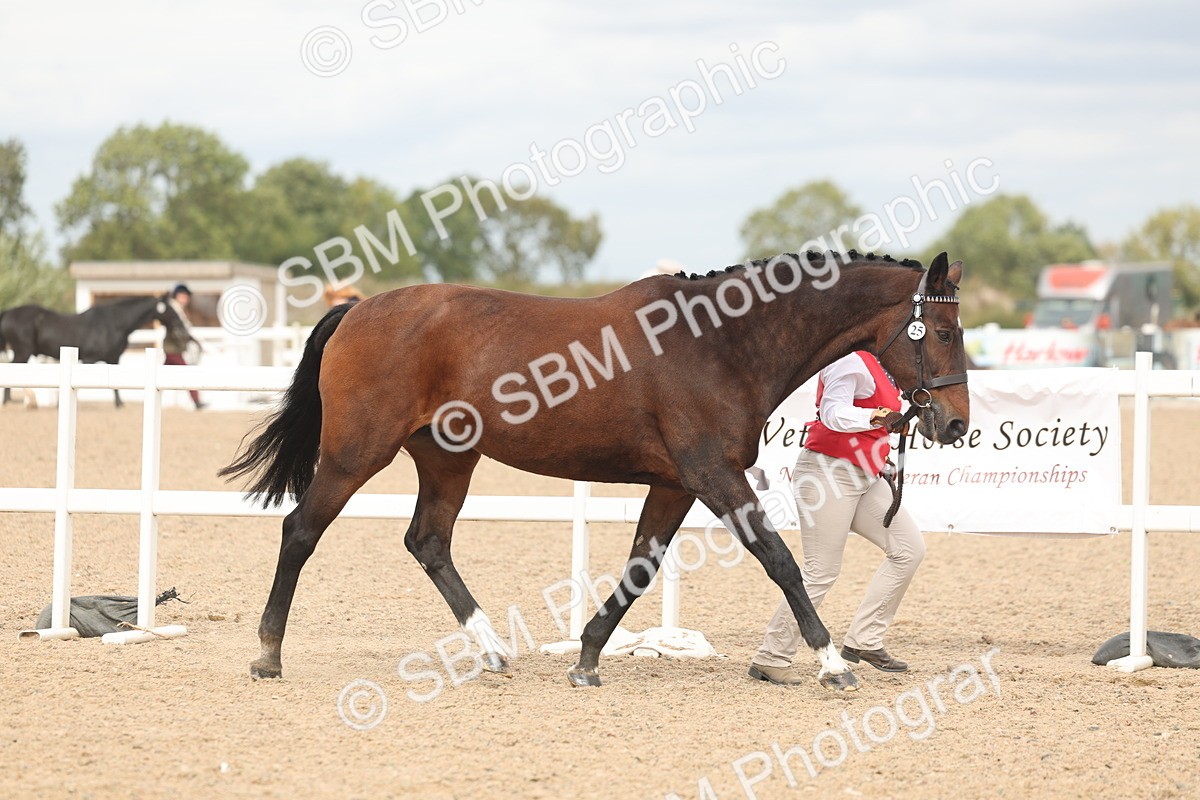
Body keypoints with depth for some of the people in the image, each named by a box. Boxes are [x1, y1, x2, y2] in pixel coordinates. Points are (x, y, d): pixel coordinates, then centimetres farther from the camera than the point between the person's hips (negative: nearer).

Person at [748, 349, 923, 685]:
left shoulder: (872, 361, 15)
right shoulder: (851, 360, -16)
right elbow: (834, 412, -30)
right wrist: (876, 417, -44)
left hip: (865, 478, 10)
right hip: (828, 472, -10)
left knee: (909, 548, 5)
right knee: (821, 571, -10)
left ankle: (863, 641, 9)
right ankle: (770, 660, -1)